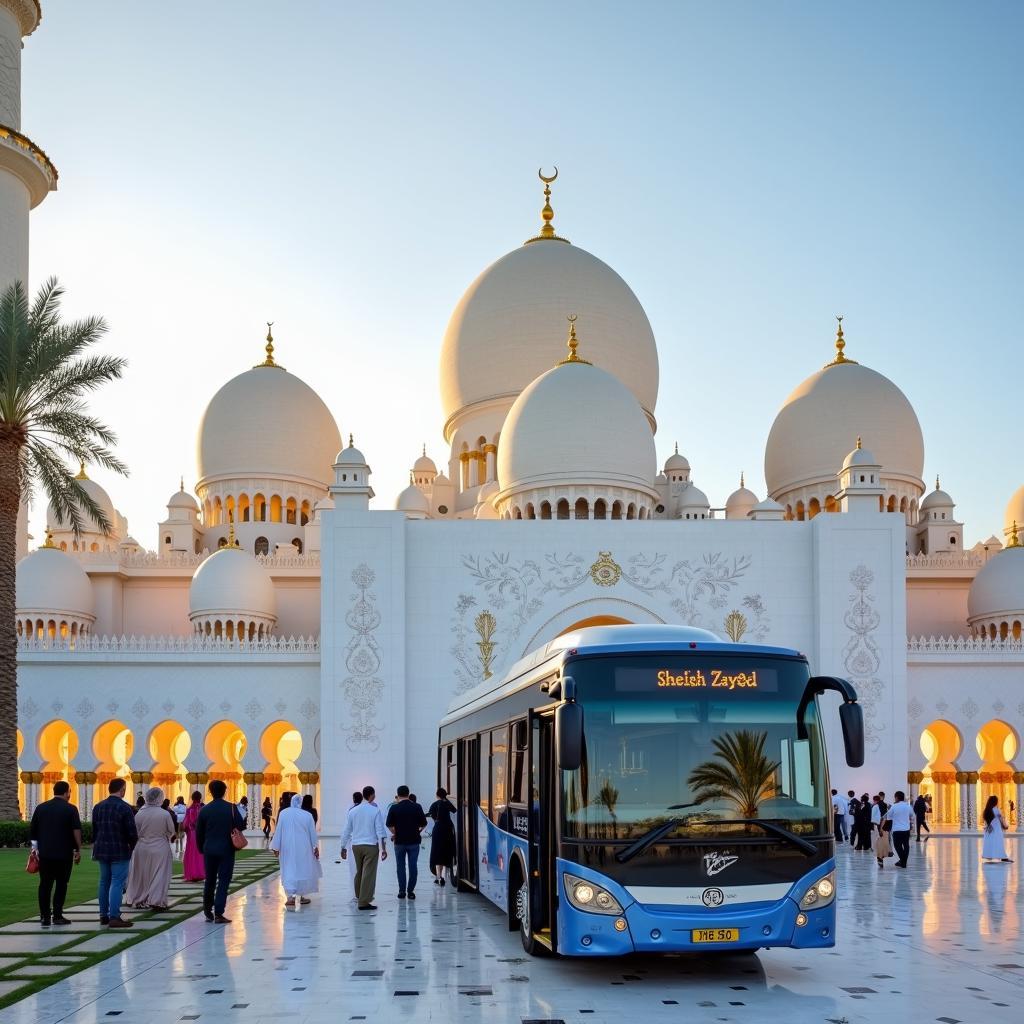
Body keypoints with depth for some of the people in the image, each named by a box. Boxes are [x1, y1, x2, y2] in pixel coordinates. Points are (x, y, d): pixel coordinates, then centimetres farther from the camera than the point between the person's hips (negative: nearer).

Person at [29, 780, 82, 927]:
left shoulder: (41, 807, 7)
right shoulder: (70, 809, -5)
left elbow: (32, 830, 9)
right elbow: (77, 830, -12)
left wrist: (36, 848, 17)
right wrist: (78, 850, -5)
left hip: (45, 853, 3)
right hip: (64, 853, -3)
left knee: (45, 884, 5)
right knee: (61, 884, 6)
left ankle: (45, 917, 1)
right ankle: (57, 916, 6)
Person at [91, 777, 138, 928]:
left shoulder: (98, 807, 7)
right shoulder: (125, 808, -13)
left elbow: (94, 830, 13)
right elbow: (132, 832, -13)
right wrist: (132, 845, 6)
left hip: (102, 850, 6)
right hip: (120, 851, -6)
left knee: (104, 882, 14)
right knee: (117, 883, -5)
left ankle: (103, 915, 19)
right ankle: (114, 917, -9)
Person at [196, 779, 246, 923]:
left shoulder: (205, 810, -1)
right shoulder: (231, 808, -7)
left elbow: (198, 832, 3)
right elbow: (241, 826, -9)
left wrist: (202, 848, 15)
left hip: (209, 850, 2)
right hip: (226, 850, -2)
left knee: (210, 881, 16)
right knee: (223, 882, -1)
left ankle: (208, 911, 23)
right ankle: (218, 913, -8)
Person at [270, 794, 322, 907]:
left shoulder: (283, 813, -6)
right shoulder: (307, 815, -6)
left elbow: (278, 831, -3)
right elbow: (313, 833, 1)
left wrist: (276, 847, 5)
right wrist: (316, 848, 11)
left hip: (287, 849, 0)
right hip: (303, 849, 0)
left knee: (289, 871, 3)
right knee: (303, 871, 14)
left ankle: (289, 897, -8)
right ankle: (300, 895, 18)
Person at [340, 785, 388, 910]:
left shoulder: (353, 811, 5)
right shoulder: (375, 810, -7)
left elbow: (346, 831, 9)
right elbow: (380, 831, -9)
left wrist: (343, 848, 18)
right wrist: (384, 848, -6)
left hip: (356, 845, 5)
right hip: (370, 845, -5)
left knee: (359, 872, 19)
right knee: (369, 873, -2)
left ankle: (359, 897, 31)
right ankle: (364, 902, -3)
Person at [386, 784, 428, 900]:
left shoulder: (394, 808, -4)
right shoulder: (416, 807, -2)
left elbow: (389, 825, -3)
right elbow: (423, 824, 2)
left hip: (399, 841, 0)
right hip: (414, 840, 0)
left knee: (400, 867, 9)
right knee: (413, 866, 5)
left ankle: (402, 891, 8)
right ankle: (410, 891, 3)